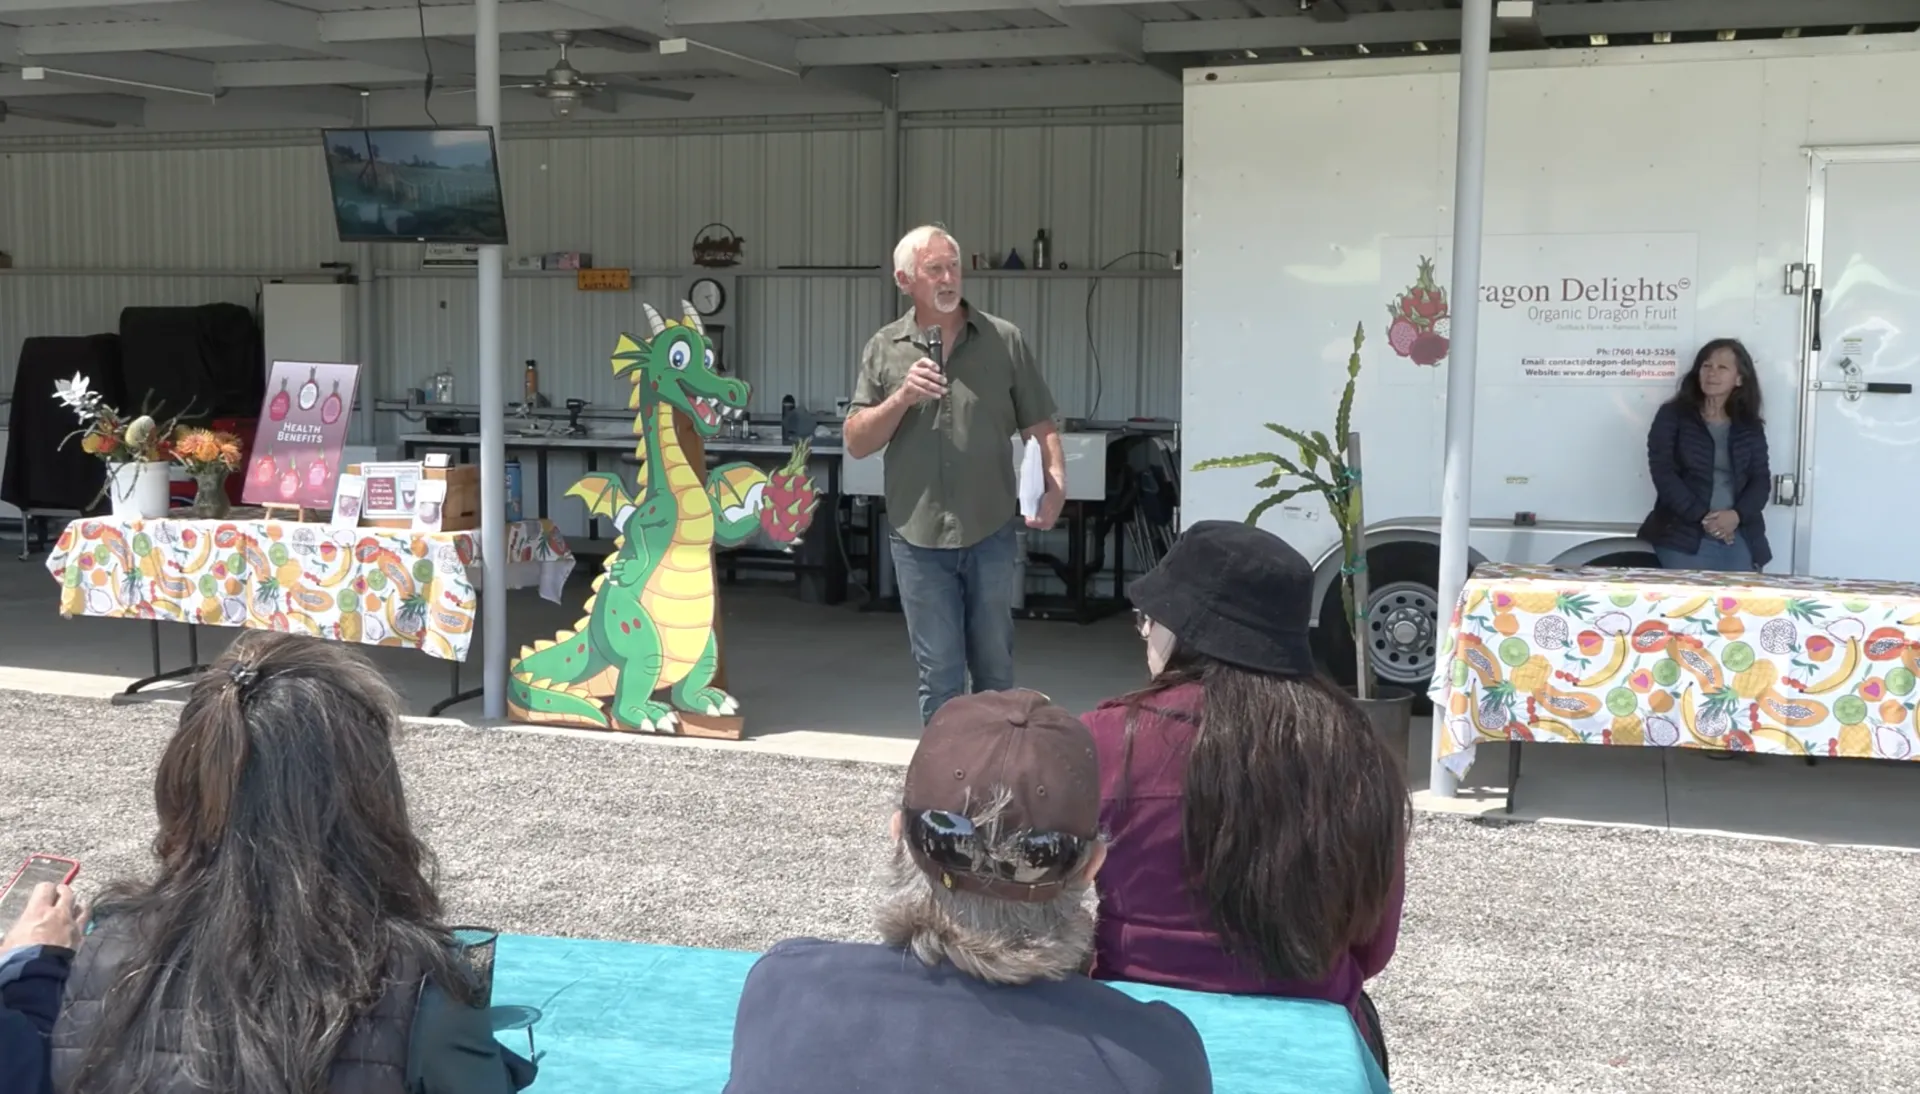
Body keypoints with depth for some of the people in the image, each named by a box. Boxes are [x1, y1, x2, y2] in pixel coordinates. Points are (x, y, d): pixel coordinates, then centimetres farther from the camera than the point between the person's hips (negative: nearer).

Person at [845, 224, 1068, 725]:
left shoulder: (1005, 340, 3)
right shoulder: (884, 349, 5)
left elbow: (1040, 426, 1)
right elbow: (856, 443, 2)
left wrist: (1055, 482, -16)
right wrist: (902, 398, -13)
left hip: (991, 535, 0)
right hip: (919, 538, 0)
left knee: (994, 669, 13)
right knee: (939, 674, 6)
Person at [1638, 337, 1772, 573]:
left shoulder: (1751, 427, 14)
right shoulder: (1672, 416, 4)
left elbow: (1761, 479, 9)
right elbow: (1663, 473, -5)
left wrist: (1737, 515, -12)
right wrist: (1701, 517, -14)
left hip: (1740, 539, 3)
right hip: (1684, 537, -3)